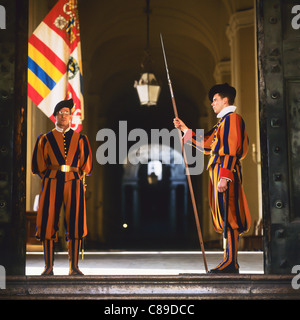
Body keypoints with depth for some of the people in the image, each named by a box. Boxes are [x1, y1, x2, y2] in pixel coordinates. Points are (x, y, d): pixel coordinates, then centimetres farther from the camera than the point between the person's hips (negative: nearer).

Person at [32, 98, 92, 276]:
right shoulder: (45, 139, 11)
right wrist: (50, 177, 5)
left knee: (75, 223, -6)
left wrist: (76, 176, 7)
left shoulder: (80, 139, 12)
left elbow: (87, 165, 12)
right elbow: (38, 165, 9)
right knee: (48, 223, -4)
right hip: (51, 184, 0)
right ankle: (49, 266, 3)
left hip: (74, 184, 0)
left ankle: (74, 267, 0)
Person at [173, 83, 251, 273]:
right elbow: (206, 143, 28)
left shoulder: (232, 118, -8)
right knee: (226, 217, 9)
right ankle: (230, 261, 12)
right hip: (219, 171, 10)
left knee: (228, 216, -11)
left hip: (226, 172, -10)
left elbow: (231, 150, -17)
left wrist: (224, 177, -24)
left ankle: (231, 263, -10)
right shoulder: (223, 122, 23)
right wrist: (185, 129, 29)